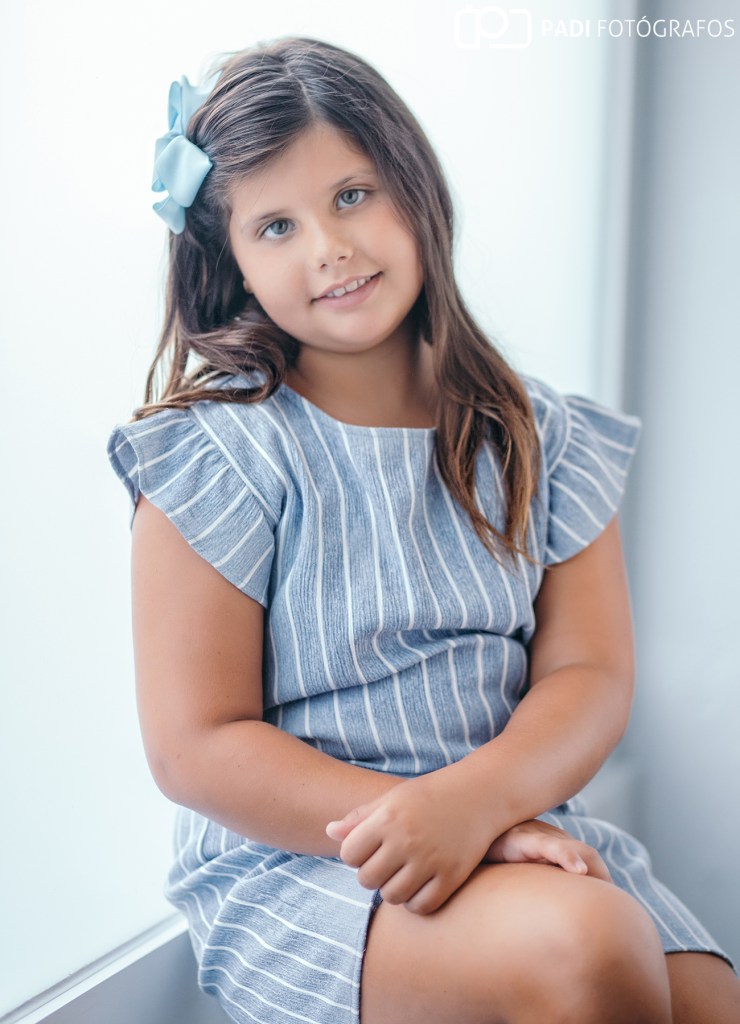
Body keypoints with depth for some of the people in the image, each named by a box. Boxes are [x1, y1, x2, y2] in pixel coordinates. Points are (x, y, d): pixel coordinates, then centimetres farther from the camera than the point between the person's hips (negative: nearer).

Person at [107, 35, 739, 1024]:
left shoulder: (537, 436, 6)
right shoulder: (218, 455, -6)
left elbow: (591, 673, 0)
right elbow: (198, 749, -9)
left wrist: (473, 798, -22)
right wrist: (439, 833, -20)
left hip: (528, 829, 4)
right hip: (294, 861, -3)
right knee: (583, 944, -29)